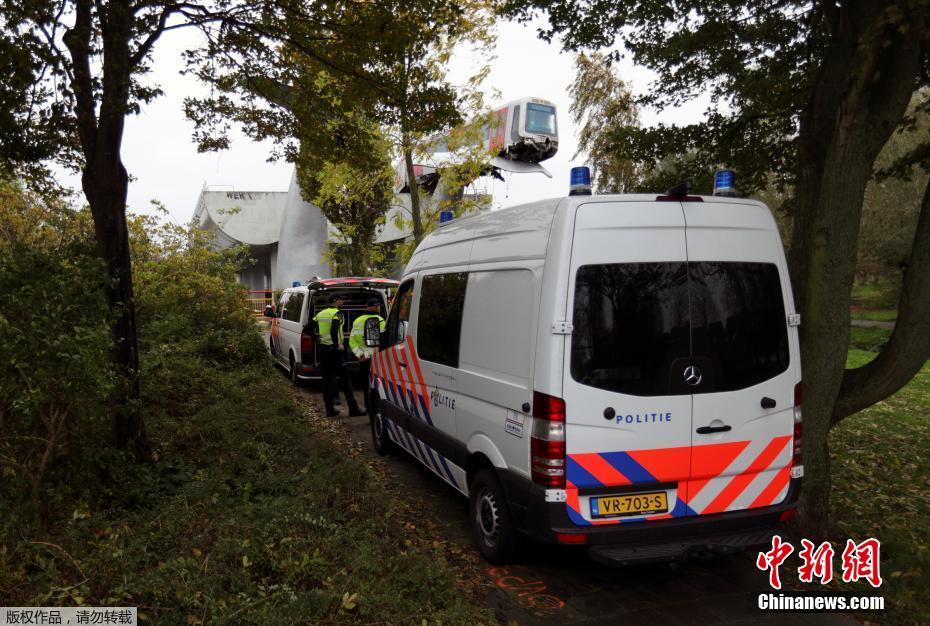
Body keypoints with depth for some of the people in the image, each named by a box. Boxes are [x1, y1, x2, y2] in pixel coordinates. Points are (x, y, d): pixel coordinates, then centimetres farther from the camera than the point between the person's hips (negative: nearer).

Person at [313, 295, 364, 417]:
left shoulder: (320, 314, 12)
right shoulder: (337, 314, -11)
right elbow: (333, 330, -26)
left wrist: (318, 338, 14)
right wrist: (337, 345, -18)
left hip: (323, 349, 7)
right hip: (334, 350, -7)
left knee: (327, 380, 11)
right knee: (345, 379, -2)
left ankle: (330, 409, 13)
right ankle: (353, 408, -1)